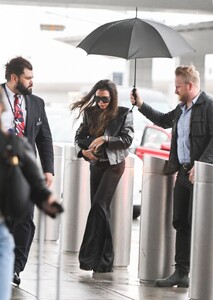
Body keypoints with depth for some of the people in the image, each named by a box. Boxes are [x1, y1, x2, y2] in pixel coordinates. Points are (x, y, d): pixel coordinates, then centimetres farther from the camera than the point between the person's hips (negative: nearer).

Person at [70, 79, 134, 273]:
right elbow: (79, 136, 10)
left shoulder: (124, 114, -5)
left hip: (114, 164, -5)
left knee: (99, 204, -18)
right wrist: (83, 150, -10)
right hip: (96, 164, 5)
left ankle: (91, 255, -18)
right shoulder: (90, 113, 7)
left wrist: (105, 139, -21)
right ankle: (105, 260, 11)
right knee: (100, 209, 5)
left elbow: (128, 139, -11)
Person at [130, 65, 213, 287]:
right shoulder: (181, 109, 14)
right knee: (180, 223, 9)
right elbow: (164, 120, 34)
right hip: (183, 173, 9)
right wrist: (141, 105, 31)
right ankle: (181, 273, 15)